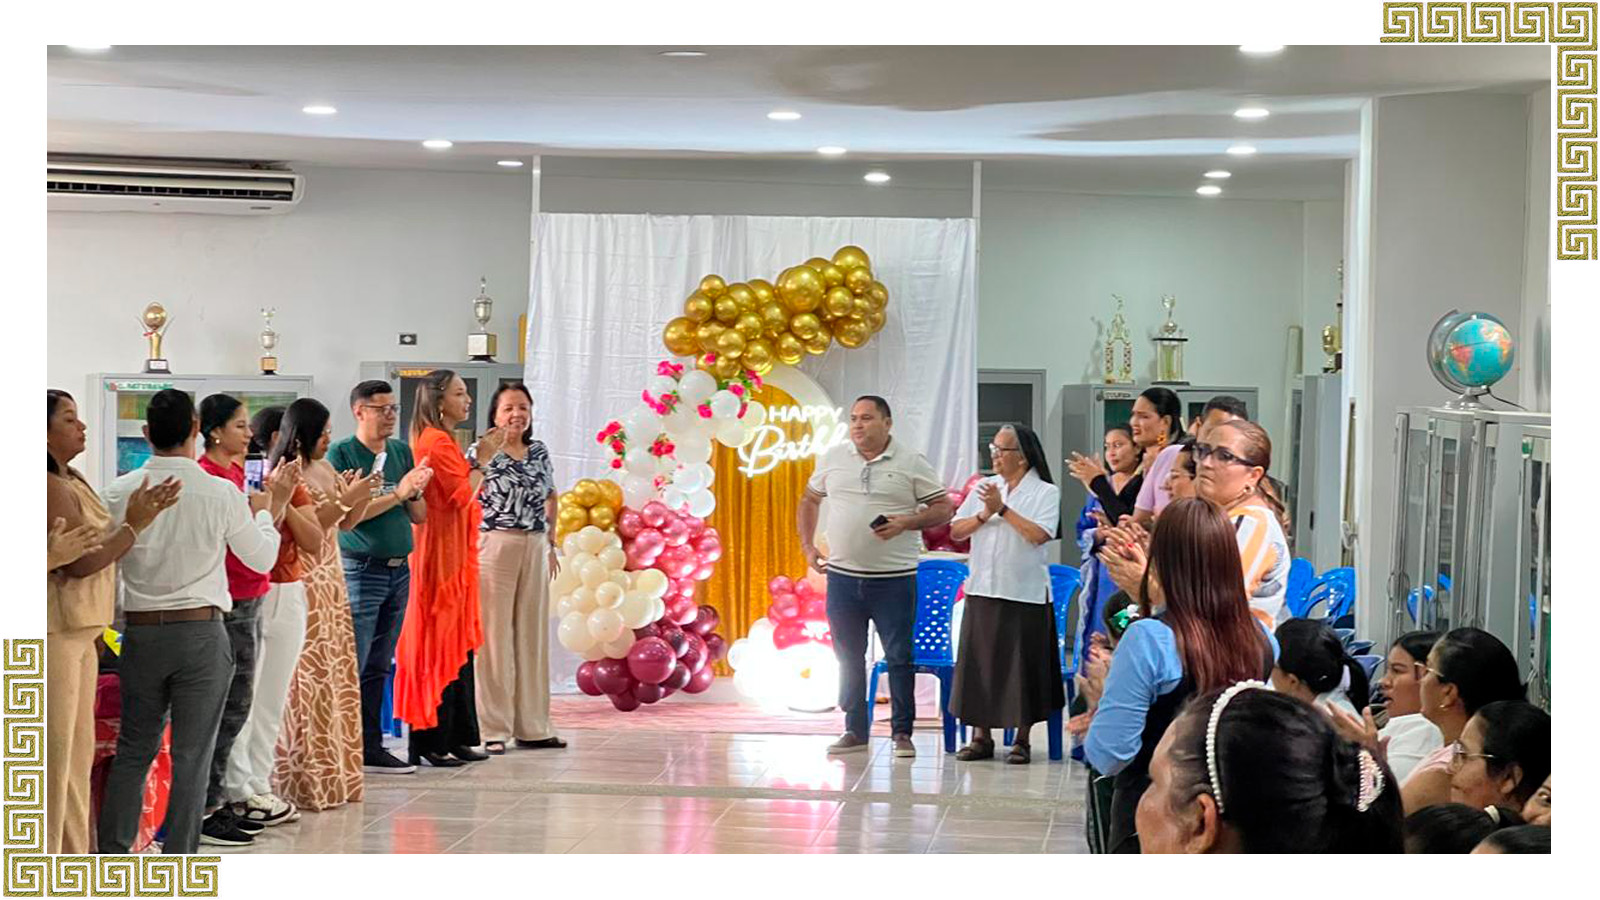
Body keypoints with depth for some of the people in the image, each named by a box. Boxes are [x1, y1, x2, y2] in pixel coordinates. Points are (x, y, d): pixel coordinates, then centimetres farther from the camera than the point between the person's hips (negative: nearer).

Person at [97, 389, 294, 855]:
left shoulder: (120, 492, -5)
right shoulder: (220, 493, -9)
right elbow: (262, 558, 2)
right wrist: (268, 508, 18)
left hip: (141, 630, 3)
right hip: (200, 632, -2)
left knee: (133, 747, 14)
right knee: (192, 755, 3)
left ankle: (112, 853, 13)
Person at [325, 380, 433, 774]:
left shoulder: (401, 452, 14)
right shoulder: (341, 453, -6)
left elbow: (419, 516, 15)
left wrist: (415, 492, -6)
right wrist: (397, 494, -16)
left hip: (399, 569, 7)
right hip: (360, 569, -7)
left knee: (379, 667, 11)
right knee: (352, 667, -8)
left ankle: (370, 748, 16)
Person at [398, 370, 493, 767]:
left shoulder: (442, 441, 18)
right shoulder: (436, 442, -14)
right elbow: (462, 496, -17)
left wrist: (480, 457, 12)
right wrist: (482, 460, -9)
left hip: (455, 555, 10)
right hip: (441, 555, -10)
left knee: (456, 648, 11)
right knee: (440, 648, -7)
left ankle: (456, 737, 16)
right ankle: (433, 743, -3)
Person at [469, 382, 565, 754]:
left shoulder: (539, 452, 12)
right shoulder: (481, 452, -3)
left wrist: (551, 544, 20)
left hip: (534, 547, 6)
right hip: (494, 546, -6)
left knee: (533, 634, 8)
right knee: (494, 635, -4)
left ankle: (532, 726, 16)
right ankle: (494, 729, 1)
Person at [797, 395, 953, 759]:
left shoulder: (911, 463, -1)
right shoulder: (833, 458, 9)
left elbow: (943, 508, 0)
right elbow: (809, 500, 21)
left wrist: (906, 523, -15)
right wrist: (807, 546, 11)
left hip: (894, 579, -3)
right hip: (842, 576, 3)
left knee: (899, 657, -2)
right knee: (848, 657, 10)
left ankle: (902, 732, 6)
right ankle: (854, 730, 19)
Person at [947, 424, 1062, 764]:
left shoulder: (1045, 492, -2)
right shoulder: (983, 488, 12)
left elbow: (1039, 535, -17)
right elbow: (956, 531, 7)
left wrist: (1003, 509, -16)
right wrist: (984, 515, -9)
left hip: (1025, 592, -4)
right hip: (983, 589, 4)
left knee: (1022, 665, 1)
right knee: (979, 661, 5)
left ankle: (1021, 739, 11)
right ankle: (981, 736, 14)